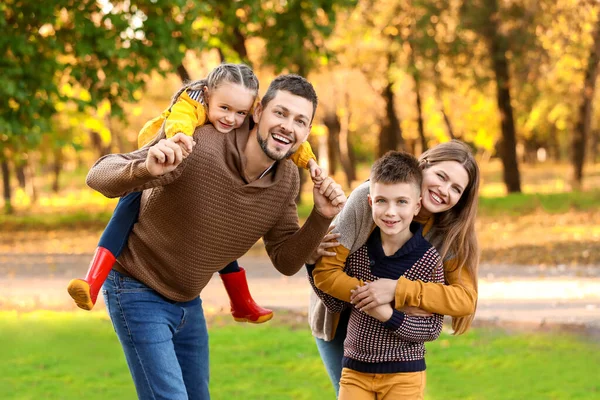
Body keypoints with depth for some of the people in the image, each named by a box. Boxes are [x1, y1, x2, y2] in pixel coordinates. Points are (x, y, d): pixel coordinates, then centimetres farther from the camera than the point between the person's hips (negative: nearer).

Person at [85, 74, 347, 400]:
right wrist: (145, 169, -53)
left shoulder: (286, 179, -8)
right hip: (138, 292, -7)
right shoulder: (197, 146, -29)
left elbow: (286, 261, 0)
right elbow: (99, 176, -31)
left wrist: (321, 218, -18)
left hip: (189, 300, 7)